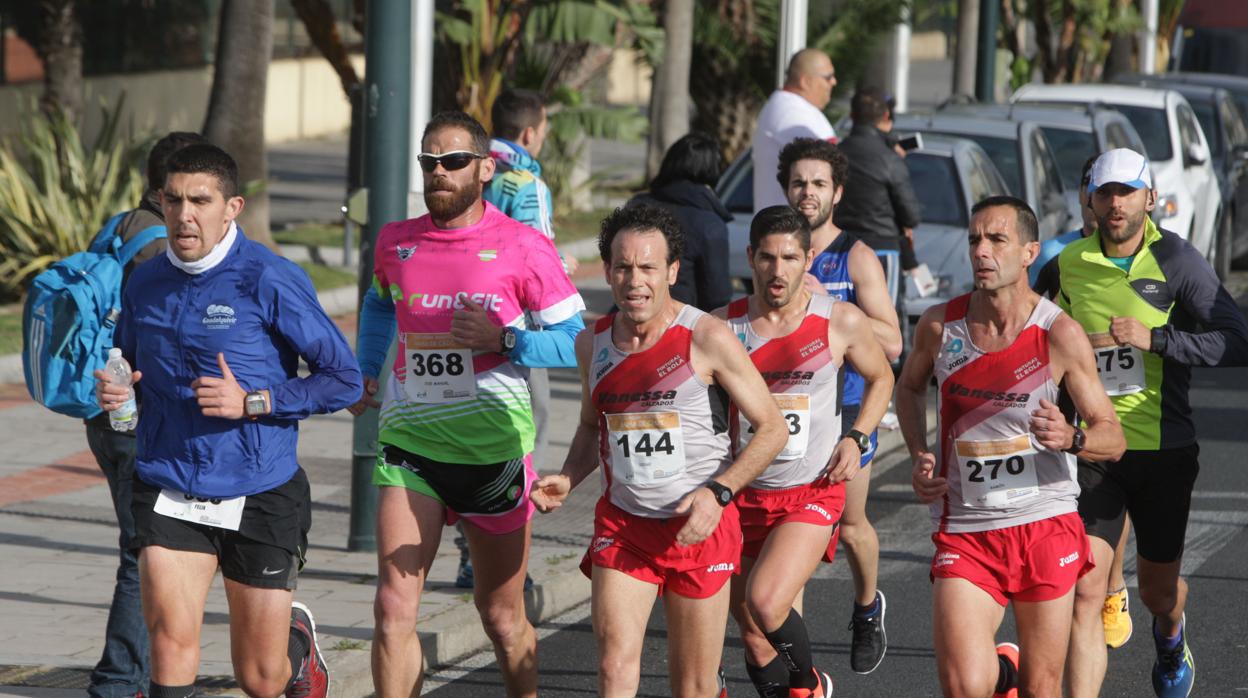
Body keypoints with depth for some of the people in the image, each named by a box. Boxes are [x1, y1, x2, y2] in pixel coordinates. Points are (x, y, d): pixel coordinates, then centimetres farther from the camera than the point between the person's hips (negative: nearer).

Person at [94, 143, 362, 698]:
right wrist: (114, 391, -3)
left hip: (261, 497, -3)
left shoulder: (268, 280, -11)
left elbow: (342, 379, -9)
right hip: (167, 492, 3)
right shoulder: (144, 284, 4)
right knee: (171, 640, -19)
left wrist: (251, 402, -20)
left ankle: (299, 640, 45)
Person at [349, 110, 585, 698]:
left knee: (502, 617, 10)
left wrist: (503, 339, -19)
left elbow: (576, 341, -6)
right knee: (394, 607, -11)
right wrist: (366, 374, 23)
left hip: (493, 449, -2)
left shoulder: (523, 247, -6)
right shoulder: (395, 242, 6)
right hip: (409, 443, 2)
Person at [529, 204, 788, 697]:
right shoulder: (593, 343, 4)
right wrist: (567, 480, 3)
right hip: (621, 525, 3)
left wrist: (718, 492, -18)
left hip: (699, 527, -3)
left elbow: (772, 429, -6)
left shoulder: (707, 338, -11)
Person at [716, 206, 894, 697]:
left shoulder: (842, 321, -5)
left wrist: (855, 438, -3)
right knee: (754, 640, 6)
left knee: (765, 602, -23)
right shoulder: (724, 325, -3)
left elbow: (880, 379, 13)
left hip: (813, 492, -3)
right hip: (743, 494, 3)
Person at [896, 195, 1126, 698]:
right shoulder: (939, 325, -1)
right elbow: (910, 387, 21)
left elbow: (1113, 439, -5)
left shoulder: (1060, 335, -9)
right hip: (964, 531, 1)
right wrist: (919, 458, 6)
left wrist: (1071, 439, -26)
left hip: (1045, 525, -1)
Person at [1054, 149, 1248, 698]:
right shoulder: (1070, 264, 1)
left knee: (1158, 590, 15)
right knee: (1085, 592, -13)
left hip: (1164, 450, -1)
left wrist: (1156, 339, -25)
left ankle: (1171, 635, 52)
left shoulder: (1175, 260, -9)